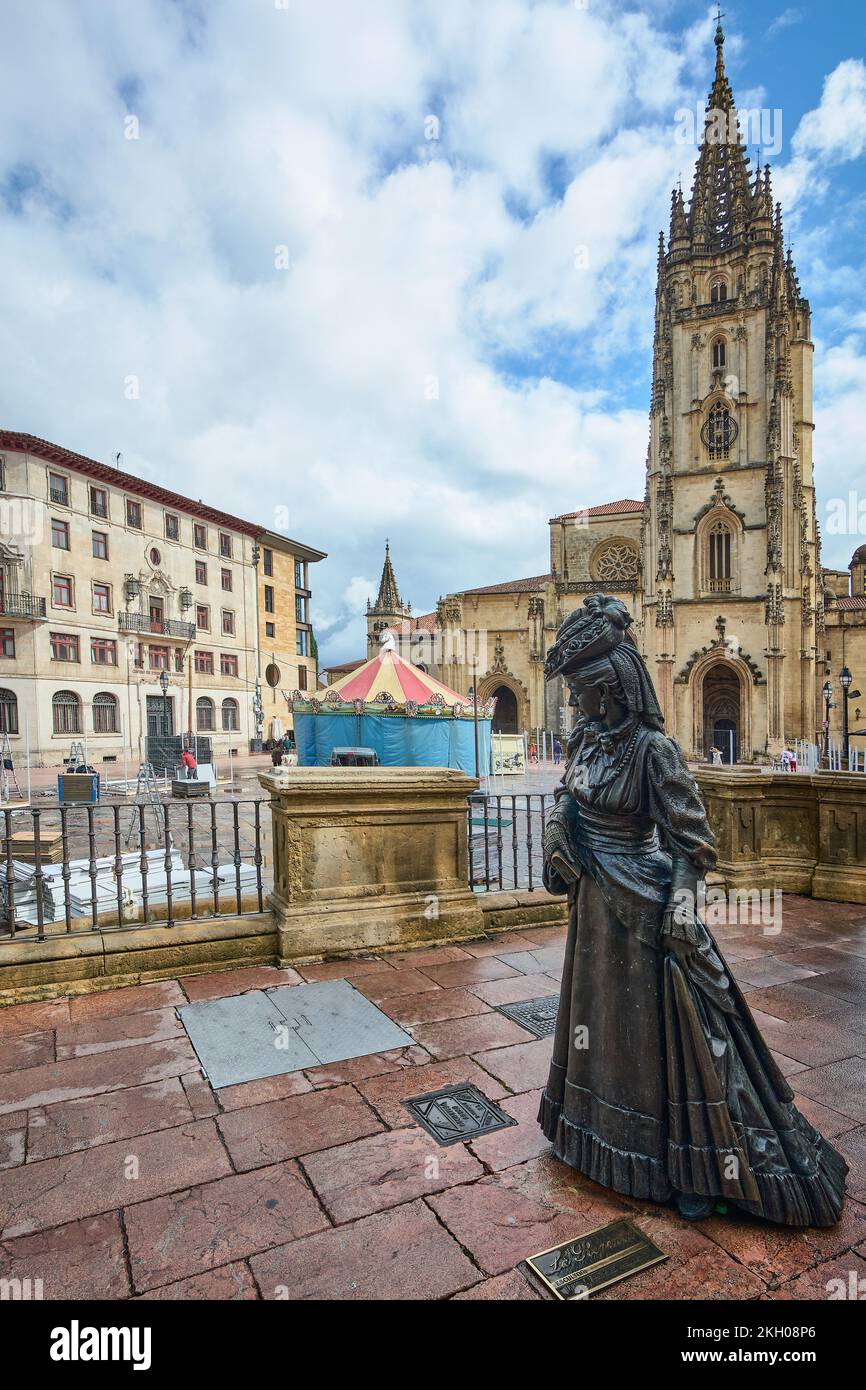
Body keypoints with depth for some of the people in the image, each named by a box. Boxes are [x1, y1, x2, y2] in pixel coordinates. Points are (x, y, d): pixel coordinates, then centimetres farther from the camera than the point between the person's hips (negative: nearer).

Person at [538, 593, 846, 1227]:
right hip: (594, 901, 7)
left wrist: (680, 913, -19)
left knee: (661, 1027, 5)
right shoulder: (587, 738, 0)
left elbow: (690, 840, -18)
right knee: (600, 1014, 22)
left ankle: (702, 1169, 26)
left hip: (642, 905, -7)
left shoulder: (652, 749, -21)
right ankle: (601, 1126, 46)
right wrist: (558, 851, 15)